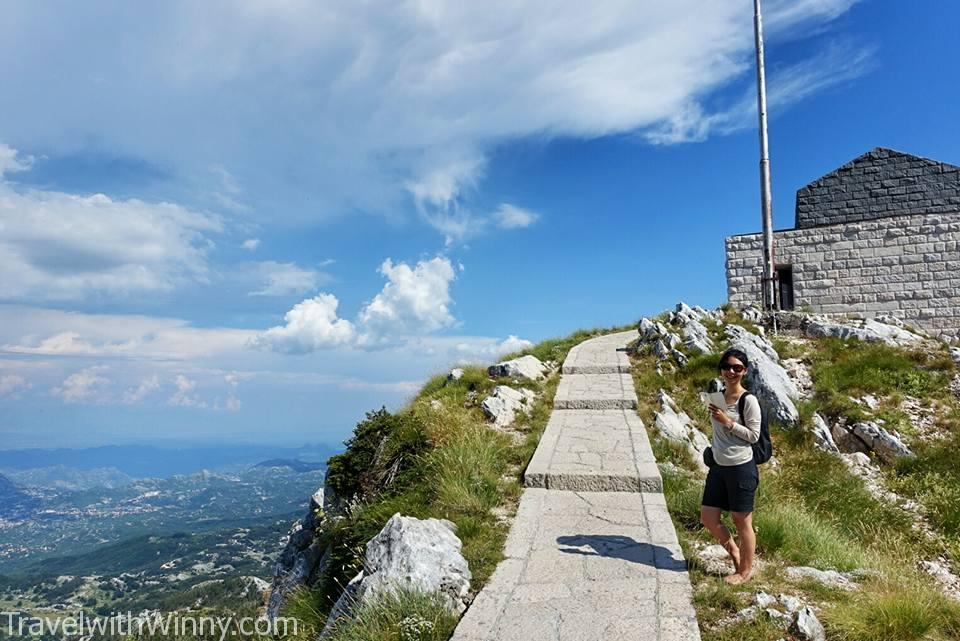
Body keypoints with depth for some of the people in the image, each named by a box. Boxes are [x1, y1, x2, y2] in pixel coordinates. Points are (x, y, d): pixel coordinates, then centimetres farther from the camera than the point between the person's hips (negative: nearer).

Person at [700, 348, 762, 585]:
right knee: (708, 518, 9)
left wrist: (728, 422, -21)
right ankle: (734, 551, 34)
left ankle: (745, 570, 26)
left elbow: (754, 436, -12)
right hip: (718, 467, 7)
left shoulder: (749, 400, -12)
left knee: (742, 521, 8)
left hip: (741, 468, -7)